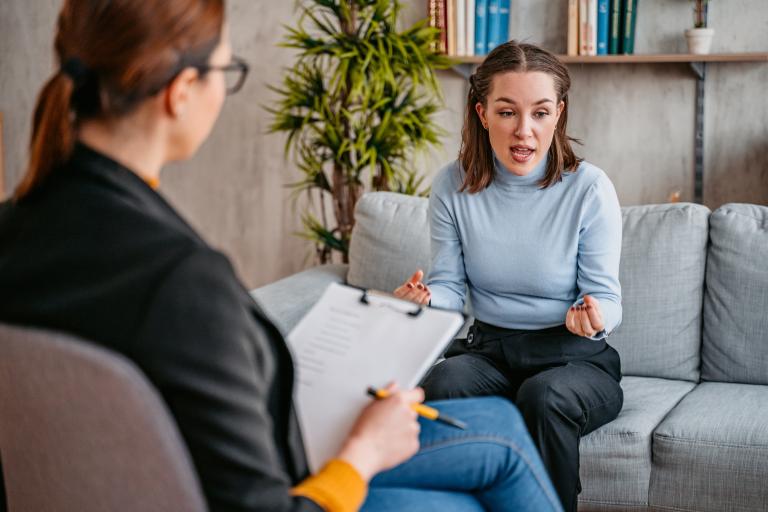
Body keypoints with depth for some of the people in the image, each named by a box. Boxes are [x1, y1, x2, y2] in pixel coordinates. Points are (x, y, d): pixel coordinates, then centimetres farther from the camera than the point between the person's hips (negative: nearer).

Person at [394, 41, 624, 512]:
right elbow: (451, 285, 4)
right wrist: (425, 298, -20)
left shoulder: (589, 187, -10)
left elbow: (606, 296, -5)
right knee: (441, 384, -31)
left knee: (543, 396, -36)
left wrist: (595, 317, -29)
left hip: (575, 357, -2)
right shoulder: (454, 185, -2)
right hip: (488, 350, 2)